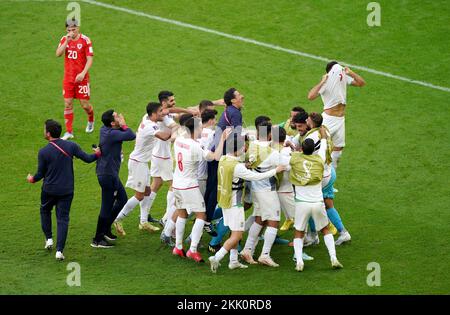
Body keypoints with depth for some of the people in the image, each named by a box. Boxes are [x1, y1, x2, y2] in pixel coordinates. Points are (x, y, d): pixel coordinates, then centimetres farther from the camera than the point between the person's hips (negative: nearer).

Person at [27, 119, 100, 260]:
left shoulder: (43, 152, -13)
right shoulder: (71, 146, -7)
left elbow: (40, 174, -6)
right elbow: (87, 158, -3)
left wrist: (32, 179, 17)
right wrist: (97, 154, 19)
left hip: (49, 190, -2)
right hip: (67, 190, 2)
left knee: (45, 211, 27)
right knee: (63, 219, 4)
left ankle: (49, 239, 26)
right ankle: (59, 250, -4)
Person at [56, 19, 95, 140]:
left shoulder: (85, 40, -10)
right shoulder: (64, 39, 2)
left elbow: (90, 59, -11)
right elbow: (58, 54, -11)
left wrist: (83, 73, -22)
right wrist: (67, 41, -21)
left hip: (81, 77, -3)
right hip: (68, 77, 3)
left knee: (84, 104, 1)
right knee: (67, 104, -1)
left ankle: (91, 120, 34)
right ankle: (69, 132, 7)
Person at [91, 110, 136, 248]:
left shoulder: (104, 129, 4)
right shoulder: (112, 134, -23)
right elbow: (131, 136, -30)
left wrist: (121, 126, -5)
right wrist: (123, 124, -13)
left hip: (110, 174, 10)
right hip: (108, 175, -10)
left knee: (122, 199, 21)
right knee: (107, 207, 0)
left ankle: (106, 229, 29)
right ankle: (97, 240, 9)